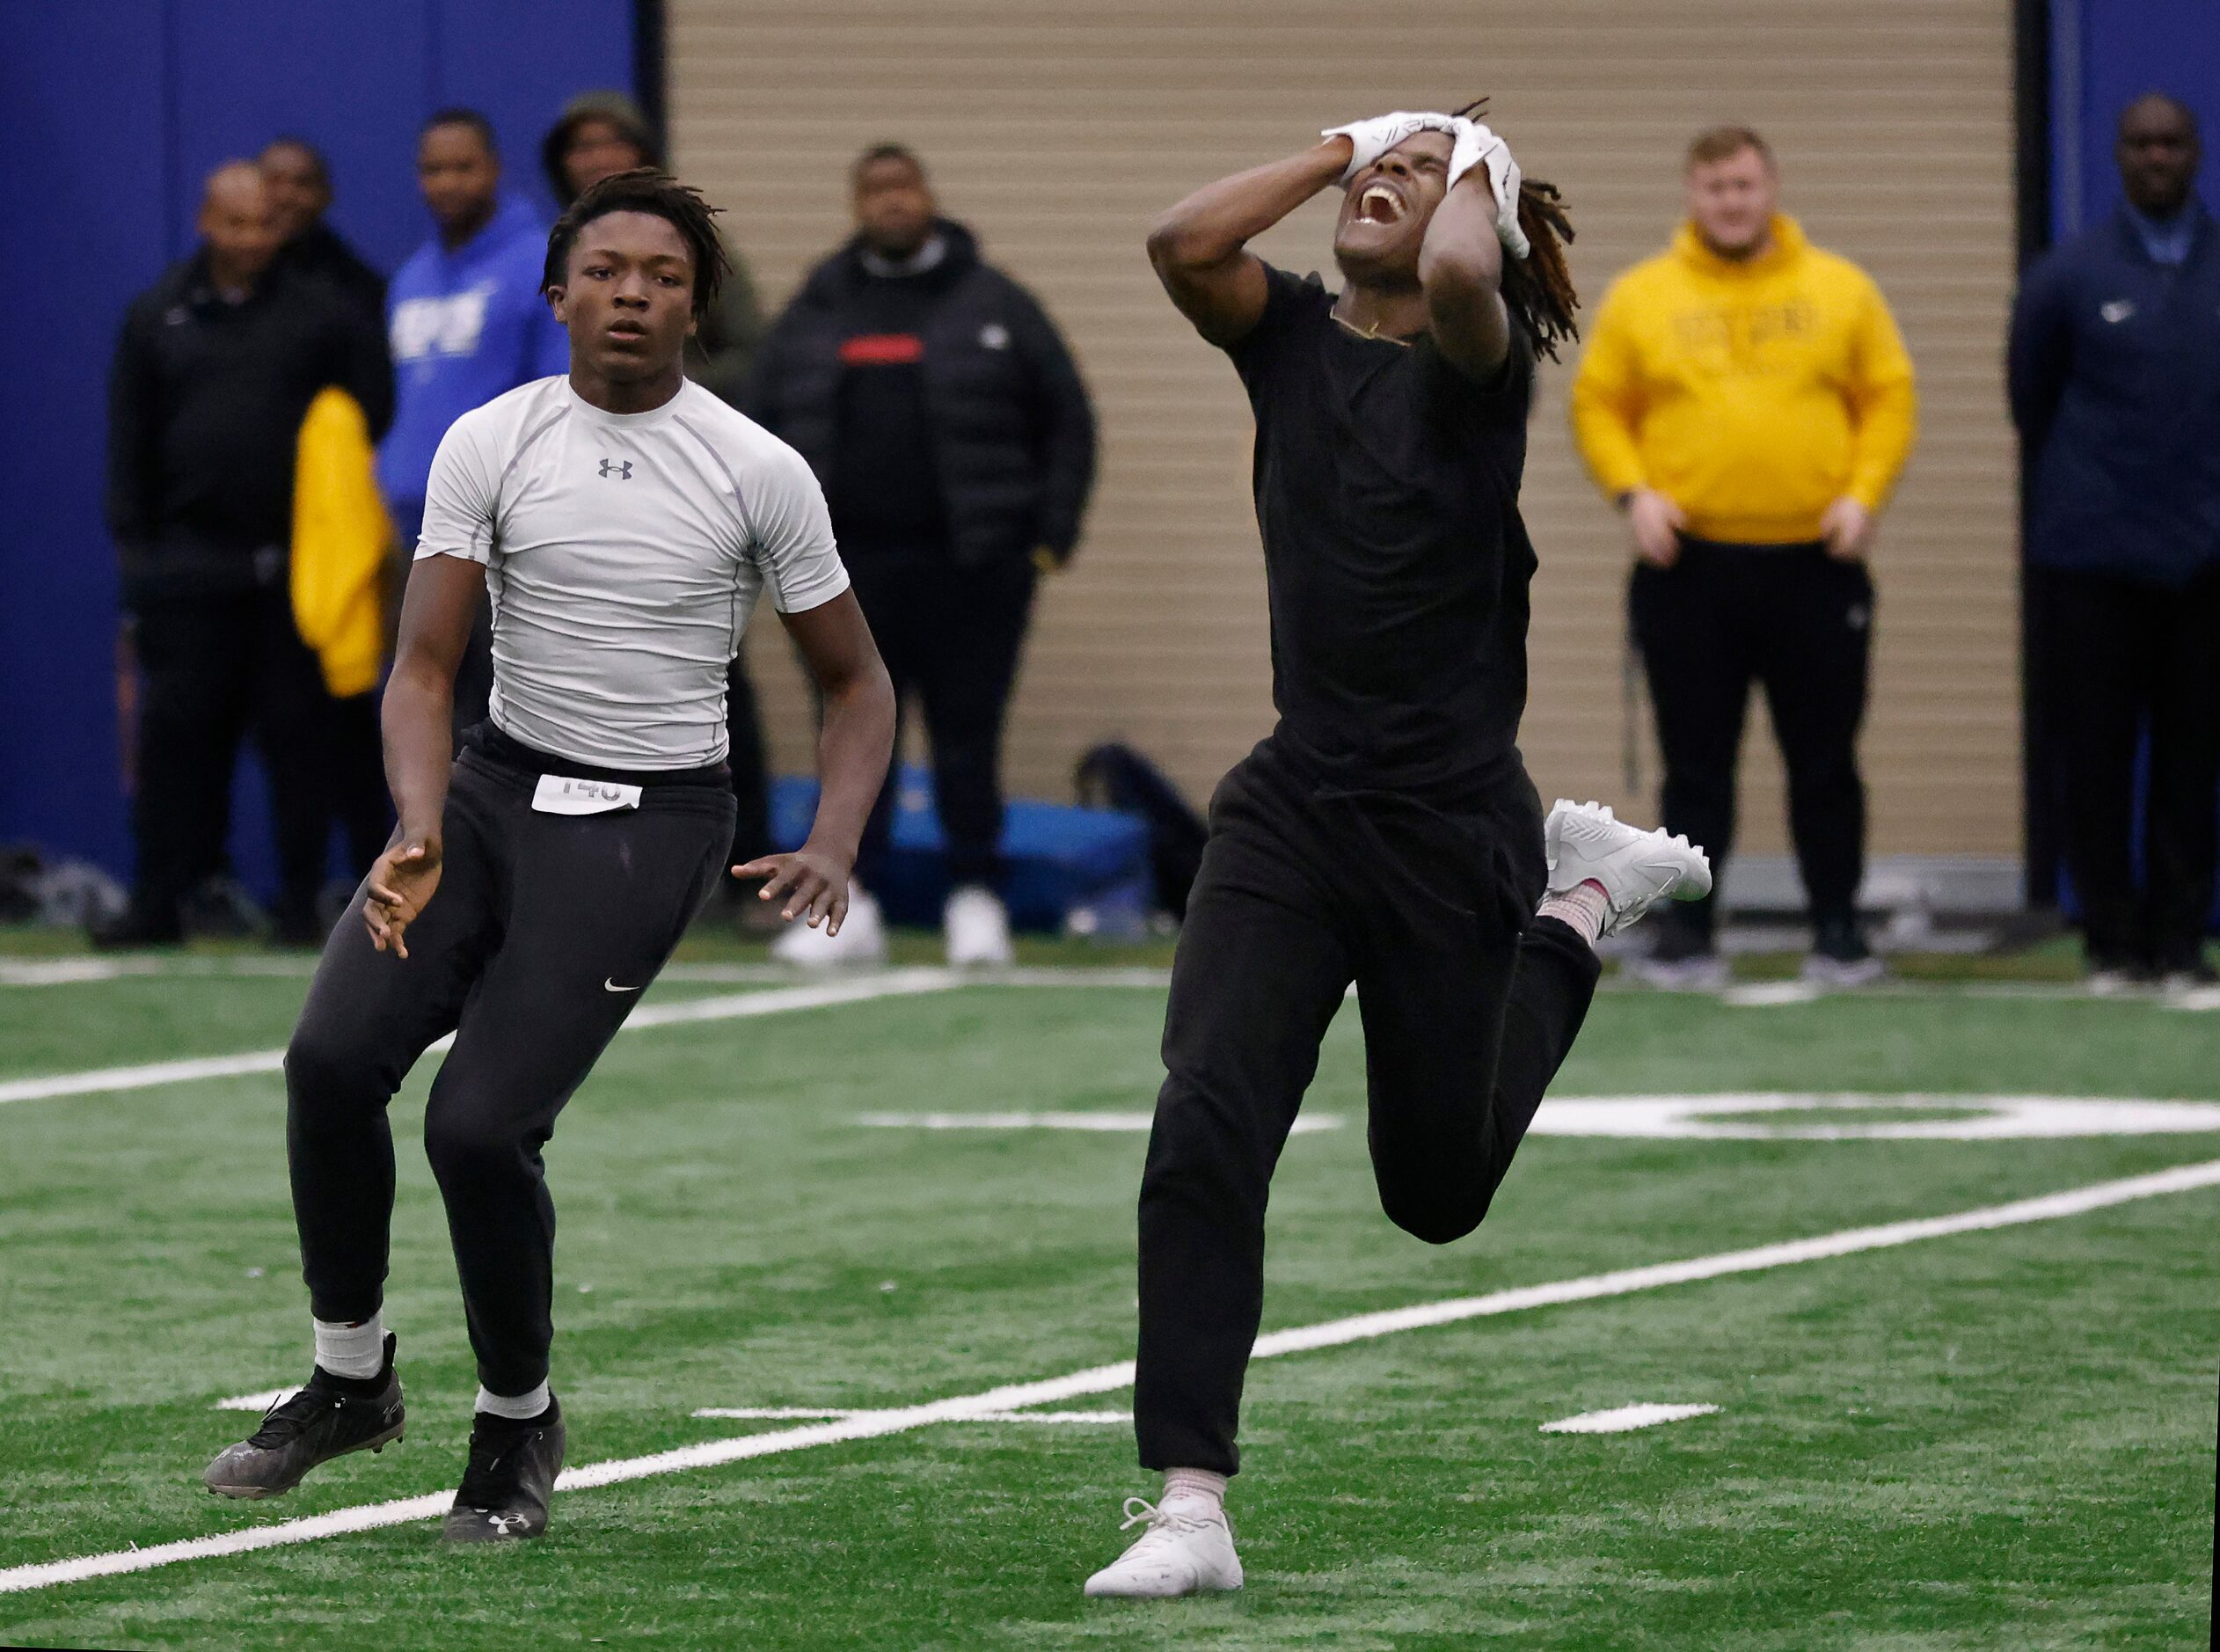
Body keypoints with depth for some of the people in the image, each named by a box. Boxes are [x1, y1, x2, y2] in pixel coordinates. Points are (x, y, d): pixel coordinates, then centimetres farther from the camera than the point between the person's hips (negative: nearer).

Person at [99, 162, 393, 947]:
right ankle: (158, 898, 1)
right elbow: (129, 439, 11)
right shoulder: (156, 317, 10)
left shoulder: (322, 315, 6)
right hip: (191, 554, 1)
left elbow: (374, 413, 9)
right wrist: (133, 540, 5)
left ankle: (301, 904, 6)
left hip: (294, 562, -1)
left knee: (295, 732, 1)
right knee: (176, 729, -3)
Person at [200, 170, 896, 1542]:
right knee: (334, 1055, -17)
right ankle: (351, 1377, 5)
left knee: (480, 1123, -16)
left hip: (647, 823, -3)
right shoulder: (488, 447, -1)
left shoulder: (759, 473, -4)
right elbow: (425, 666, -4)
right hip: (494, 787, 3)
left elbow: (858, 683, 5)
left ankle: (519, 1420, 9)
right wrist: (420, 831, -23)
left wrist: (832, 850, -12)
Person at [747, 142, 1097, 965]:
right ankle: (847, 908, 5)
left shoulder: (993, 304, 5)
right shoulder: (815, 313, 12)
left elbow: (1067, 421, 7)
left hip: (971, 570, -2)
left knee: (967, 738, 0)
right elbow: (762, 426, 16)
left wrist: (1052, 534, 0)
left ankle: (975, 900, 8)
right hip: (848, 571, 2)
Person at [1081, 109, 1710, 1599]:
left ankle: (1580, 905, 41)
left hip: (1450, 831, -3)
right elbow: (1183, 242, -15)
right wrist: (1332, 150, -3)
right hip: (1293, 811, 3)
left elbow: (1461, 278, -32)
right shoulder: (1292, 335, 5)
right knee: (1204, 1128, -18)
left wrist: (1475, 177, -11)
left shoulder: (1475, 358, -7)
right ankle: (1190, 1506, -18)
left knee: (1439, 1192, 15)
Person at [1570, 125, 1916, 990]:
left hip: (1813, 561, 0)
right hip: (1687, 567, 0)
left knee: (1824, 760, 4)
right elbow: (1598, 407, 7)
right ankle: (1688, 933, 8)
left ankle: (1837, 929, 12)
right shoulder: (1642, 297, 6)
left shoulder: (1841, 291, 7)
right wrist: (1631, 492, -8)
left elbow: (1889, 399, 8)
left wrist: (1862, 494, -6)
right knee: (1695, 763, 2)